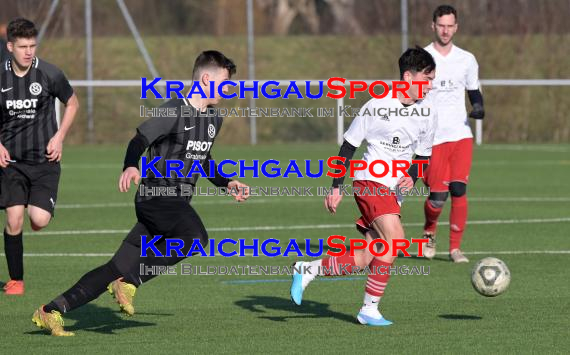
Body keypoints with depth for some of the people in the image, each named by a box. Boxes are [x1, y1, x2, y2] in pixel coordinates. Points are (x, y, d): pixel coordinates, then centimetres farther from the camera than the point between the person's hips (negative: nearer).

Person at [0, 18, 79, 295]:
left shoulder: (49, 74, -7)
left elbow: (72, 103, 10)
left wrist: (59, 137, -1)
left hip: (44, 160, -1)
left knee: (39, 221, -15)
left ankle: (38, 206, 24)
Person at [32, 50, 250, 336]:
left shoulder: (213, 120, 19)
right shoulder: (175, 111, -9)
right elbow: (140, 139, -17)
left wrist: (228, 184, 26)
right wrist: (131, 167, -35)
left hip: (177, 203, 8)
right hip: (157, 194, -8)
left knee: (118, 269, 2)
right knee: (195, 237, -34)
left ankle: (51, 311, 5)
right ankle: (129, 283, -26)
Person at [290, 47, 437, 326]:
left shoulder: (427, 114, 5)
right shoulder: (376, 107, -10)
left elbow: (423, 155, 17)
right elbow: (348, 146, -2)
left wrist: (412, 176, -4)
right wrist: (336, 187, -5)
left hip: (394, 190, 6)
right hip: (370, 181, -6)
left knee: (363, 261, -2)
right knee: (395, 238, -25)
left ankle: (308, 270, 18)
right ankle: (369, 309, -16)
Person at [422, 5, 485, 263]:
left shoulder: (467, 60, 8)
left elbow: (474, 92, 18)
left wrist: (478, 107, -5)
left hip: (461, 134, 2)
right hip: (433, 137, -2)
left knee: (459, 191, -10)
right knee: (437, 196, -8)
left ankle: (455, 247, 0)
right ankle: (429, 232, 24)